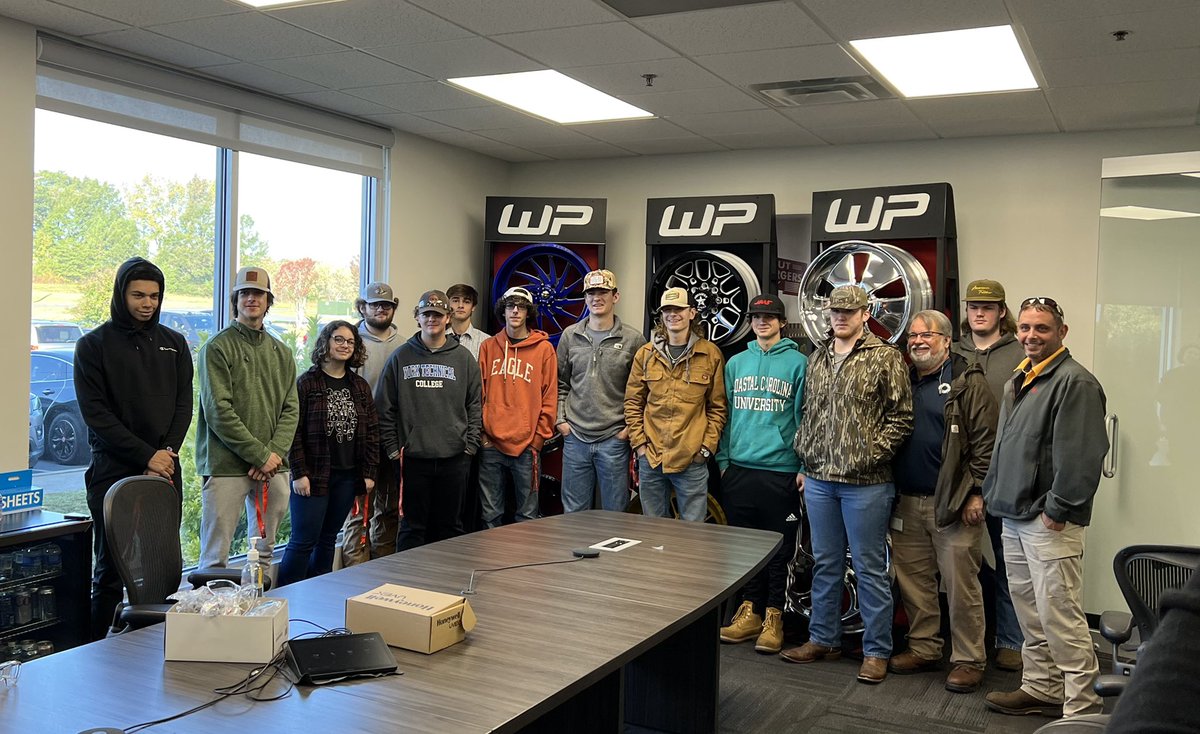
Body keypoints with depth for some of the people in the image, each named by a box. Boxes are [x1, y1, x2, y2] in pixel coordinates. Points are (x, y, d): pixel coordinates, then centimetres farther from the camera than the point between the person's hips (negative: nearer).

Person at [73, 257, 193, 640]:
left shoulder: (174, 343, 12)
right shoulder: (94, 345, 1)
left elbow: (184, 404, 8)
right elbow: (95, 413, -5)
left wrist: (167, 454, -7)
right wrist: (146, 456, -12)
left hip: (165, 468, 3)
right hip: (113, 471, -3)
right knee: (110, 568, -1)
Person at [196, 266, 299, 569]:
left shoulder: (282, 353, 14)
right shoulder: (218, 348, -2)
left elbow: (291, 409, 9)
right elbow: (218, 411, -11)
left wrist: (276, 453, -8)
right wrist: (260, 455, -14)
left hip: (273, 468, 5)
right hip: (226, 466, -5)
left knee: (264, 553, 13)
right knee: (216, 556, -3)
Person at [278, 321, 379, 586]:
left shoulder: (360, 387, 10)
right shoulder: (307, 383, -4)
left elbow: (372, 432, 10)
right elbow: (294, 431, -8)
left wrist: (369, 473, 4)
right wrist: (299, 473, -13)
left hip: (347, 476, 5)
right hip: (313, 475, -4)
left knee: (328, 539, 12)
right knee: (303, 541, -2)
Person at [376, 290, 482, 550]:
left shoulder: (464, 358, 6)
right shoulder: (401, 357, 4)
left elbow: (475, 406, 6)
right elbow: (385, 408, 4)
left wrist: (470, 446, -1)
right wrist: (392, 448, -1)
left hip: (454, 458, 1)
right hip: (412, 458, -1)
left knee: (449, 526, 10)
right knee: (412, 528, 6)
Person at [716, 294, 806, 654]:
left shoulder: (798, 363, 0)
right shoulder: (736, 363, 12)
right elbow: (726, 414, 13)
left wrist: (806, 467, -7)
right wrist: (723, 459, 7)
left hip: (781, 471, -4)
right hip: (738, 469, 4)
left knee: (779, 548, 3)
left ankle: (773, 617, 14)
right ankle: (749, 611, 21)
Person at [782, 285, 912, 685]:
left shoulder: (886, 358, -5)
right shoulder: (817, 358, 13)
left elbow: (901, 417, -7)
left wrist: (870, 454, -13)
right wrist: (805, 461, 12)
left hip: (865, 483, -5)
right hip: (819, 480, 6)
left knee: (870, 569, 3)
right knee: (825, 564, 15)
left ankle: (876, 651, 15)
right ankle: (823, 639, 28)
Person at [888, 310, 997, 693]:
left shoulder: (968, 382, -5)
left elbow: (985, 442, -9)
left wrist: (976, 493, -14)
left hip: (953, 503, -6)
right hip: (908, 501, 6)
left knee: (960, 583, -1)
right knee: (913, 579, 12)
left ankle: (968, 660, 10)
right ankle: (924, 648, 26)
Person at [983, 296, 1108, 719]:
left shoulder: (1074, 382, -13)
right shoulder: (1019, 380, 16)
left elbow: (1081, 456, -21)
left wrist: (1057, 510, -20)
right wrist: (993, 494, 18)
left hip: (1050, 524, -9)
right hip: (1014, 518, 10)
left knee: (1060, 618, -6)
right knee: (1030, 614, 18)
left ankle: (1081, 708, 4)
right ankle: (1040, 688, 30)